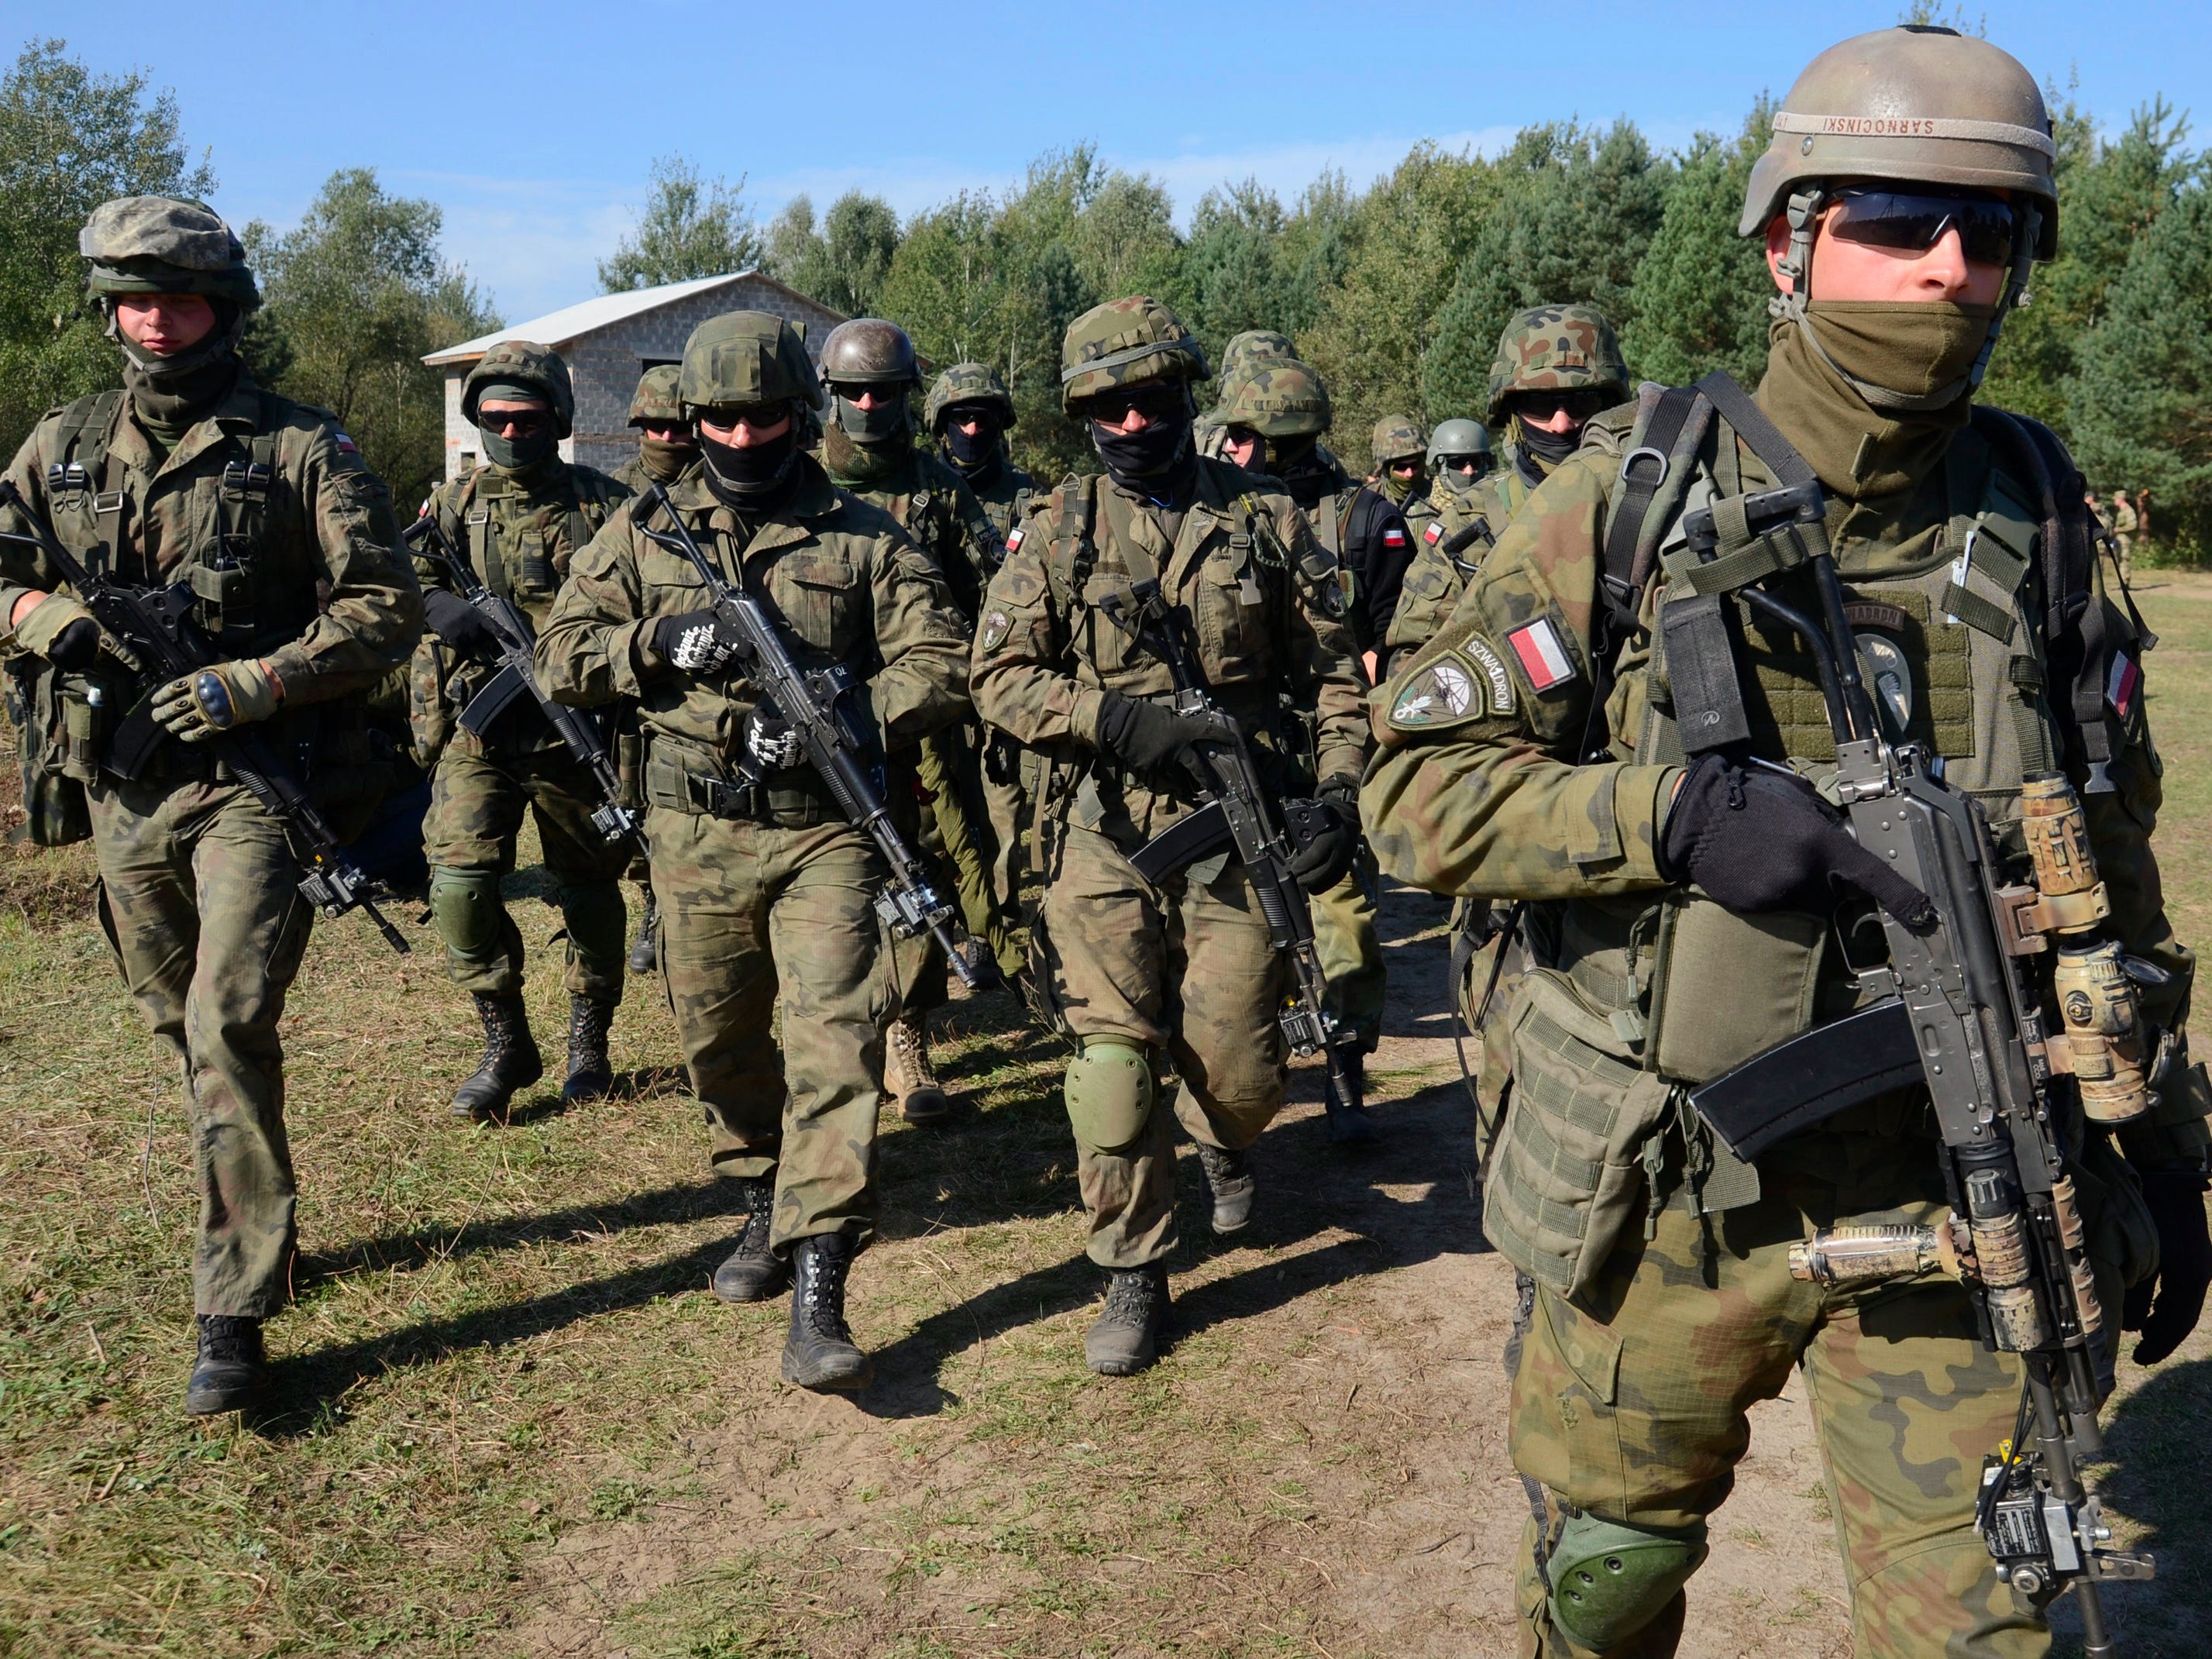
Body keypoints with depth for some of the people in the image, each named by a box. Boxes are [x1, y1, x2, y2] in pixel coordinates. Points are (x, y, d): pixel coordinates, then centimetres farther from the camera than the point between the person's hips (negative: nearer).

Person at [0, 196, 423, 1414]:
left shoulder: (298, 449, -2)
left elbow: (386, 608, -6)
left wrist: (258, 683, -19)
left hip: (250, 778, -5)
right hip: (119, 792, 5)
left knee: (227, 1029, -14)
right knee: (183, 1033, 15)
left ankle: (234, 1313, -7)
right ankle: (260, 1226, 35)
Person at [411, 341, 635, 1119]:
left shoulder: (604, 505, 3)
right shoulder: (452, 504, 9)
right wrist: (438, 602, -21)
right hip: (480, 733, 1)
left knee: (588, 888, 10)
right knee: (459, 880, -13)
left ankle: (589, 1041, 30)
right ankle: (505, 1043, 5)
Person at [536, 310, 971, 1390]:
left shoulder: (864, 537, 3)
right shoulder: (642, 534, 9)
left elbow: (940, 665, -3)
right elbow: (559, 658, 6)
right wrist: (660, 641, -13)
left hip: (824, 828, -3)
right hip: (696, 836, 3)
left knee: (837, 1036, -12)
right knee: (718, 1038, 14)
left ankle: (817, 1294, -11)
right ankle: (764, 1206, 38)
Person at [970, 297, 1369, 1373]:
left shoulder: (1265, 519, 5)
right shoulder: (1055, 533, 4)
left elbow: (1332, 673, 8)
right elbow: (998, 677, 0)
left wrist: (1338, 792, -6)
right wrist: (1115, 718, -15)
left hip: (1238, 834, 0)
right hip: (1103, 838, 0)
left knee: (1238, 1069, 2)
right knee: (1111, 1058, -3)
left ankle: (1220, 1137, 40)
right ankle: (1132, 1274, 14)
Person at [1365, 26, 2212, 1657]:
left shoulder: (2040, 526, 1)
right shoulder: (1627, 506, -9)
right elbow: (1416, 782, -11)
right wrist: (1677, 810, -25)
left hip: (1956, 1203, 2)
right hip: (1665, 1196, -1)